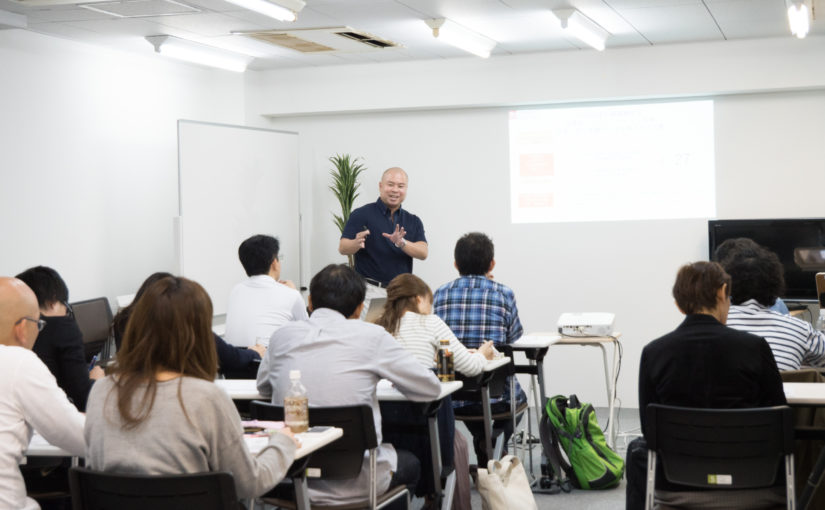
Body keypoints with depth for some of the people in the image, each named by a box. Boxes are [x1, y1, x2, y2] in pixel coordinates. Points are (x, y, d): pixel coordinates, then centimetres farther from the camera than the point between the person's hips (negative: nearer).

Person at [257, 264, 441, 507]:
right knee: (409, 463, 31)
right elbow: (431, 388, -1)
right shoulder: (371, 336, -9)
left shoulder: (283, 334, 1)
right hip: (352, 485, -4)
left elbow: (263, 387, 21)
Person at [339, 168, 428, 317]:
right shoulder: (362, 215, 0)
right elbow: (342, 248, -7)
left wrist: (402, 243, -21)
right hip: (371, 291, -4)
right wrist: (356, 243, -30)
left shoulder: (413, 221, 12)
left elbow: (423, 252, -2)